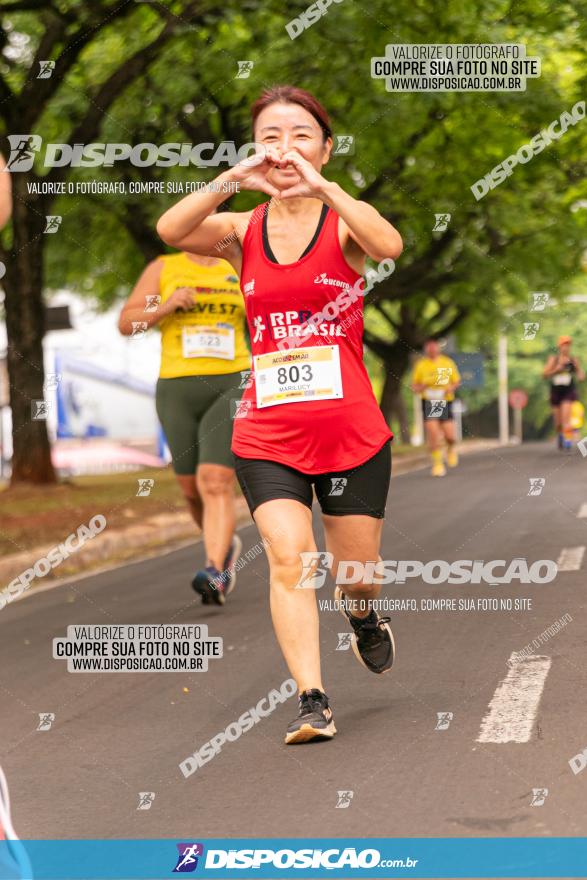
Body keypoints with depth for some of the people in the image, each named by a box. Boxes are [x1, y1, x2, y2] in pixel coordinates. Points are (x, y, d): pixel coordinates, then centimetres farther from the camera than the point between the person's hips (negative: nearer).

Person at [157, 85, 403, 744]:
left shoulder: (343, 224, -1)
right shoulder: (242, 231, 5)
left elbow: (389, 246, -26)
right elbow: (169, 231, -16)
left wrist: (322, 186, -33)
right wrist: (232, 180, -27)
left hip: (352, 432, -1)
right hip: (266, 435, 1)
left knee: (358, 573, 11)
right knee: (289, 560, -17)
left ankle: (364, 619, 46)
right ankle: (312, 701, -12)